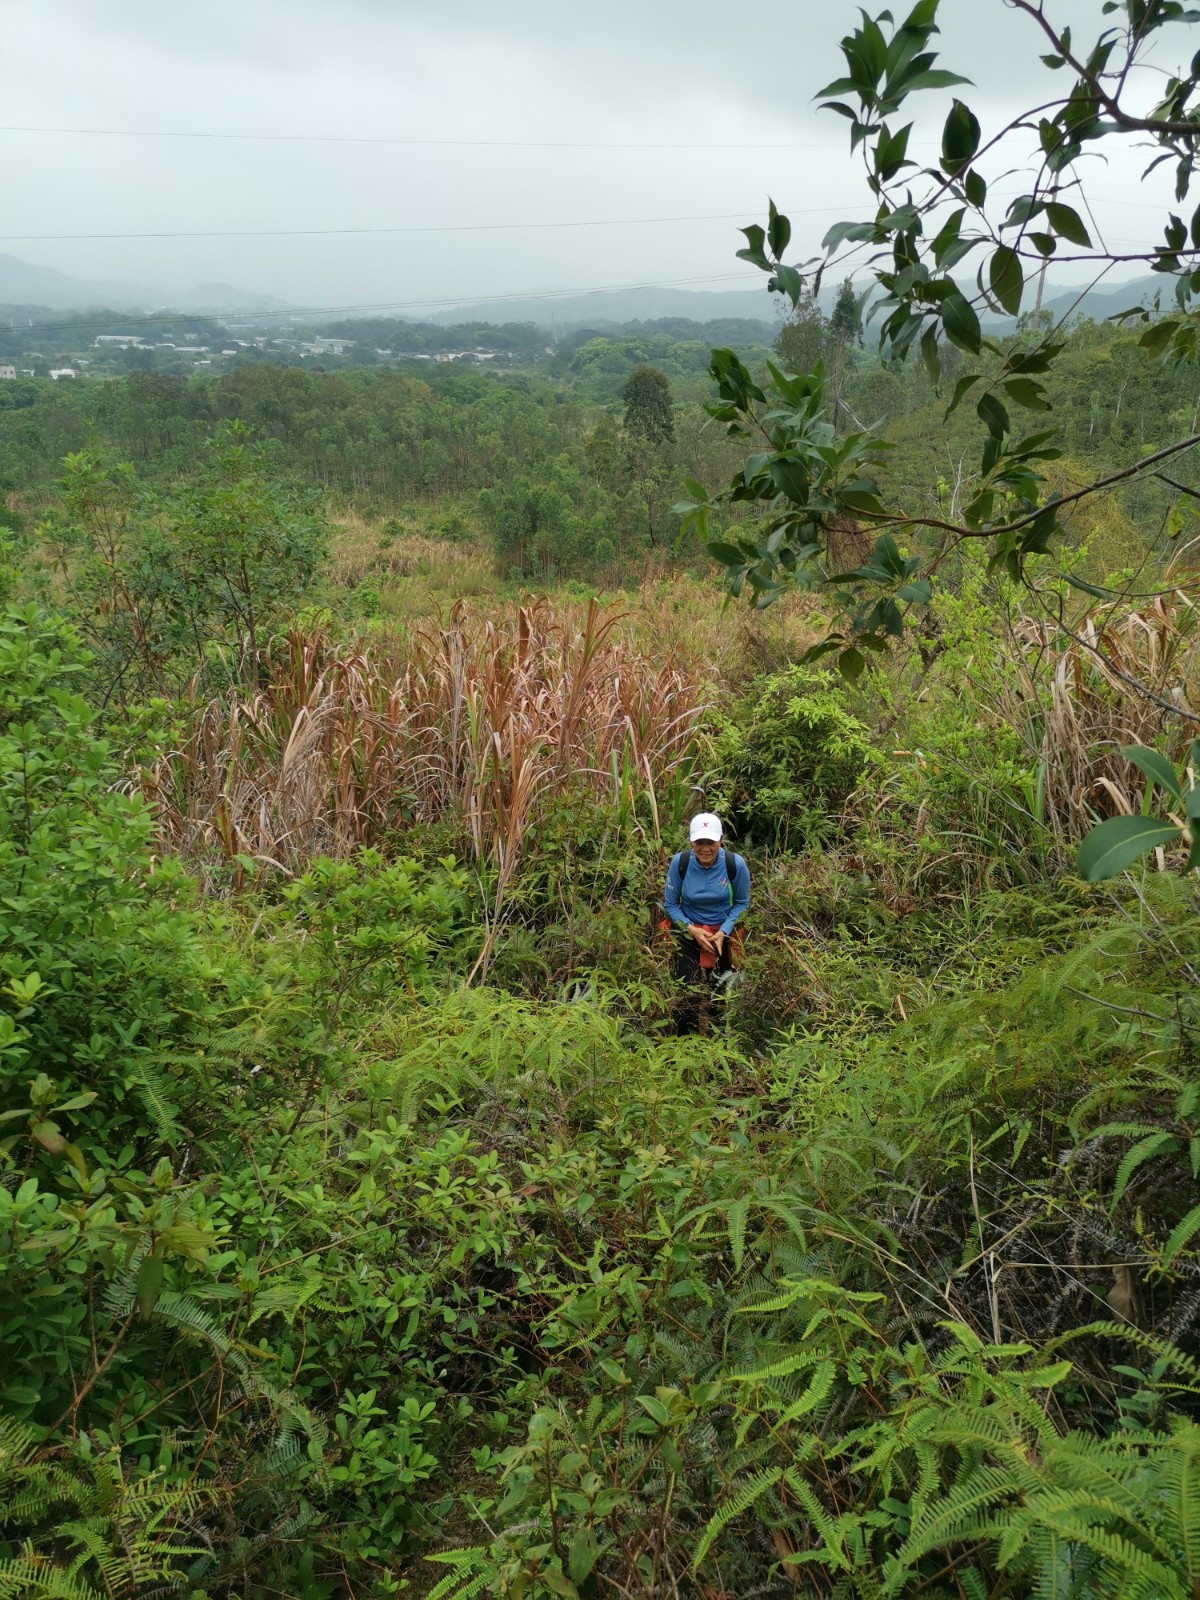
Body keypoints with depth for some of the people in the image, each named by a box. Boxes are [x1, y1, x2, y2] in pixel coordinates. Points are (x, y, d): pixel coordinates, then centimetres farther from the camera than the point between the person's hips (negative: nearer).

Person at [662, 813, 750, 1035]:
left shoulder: (735, 864, -16)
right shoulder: (680, 862, -17)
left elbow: (741, 903, -1)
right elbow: (670, 904, -4)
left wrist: (723, 932, -14)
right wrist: (692, 930, -17)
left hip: (725, 935, 1)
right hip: (689, 934, -1)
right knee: (691, 995, -14)